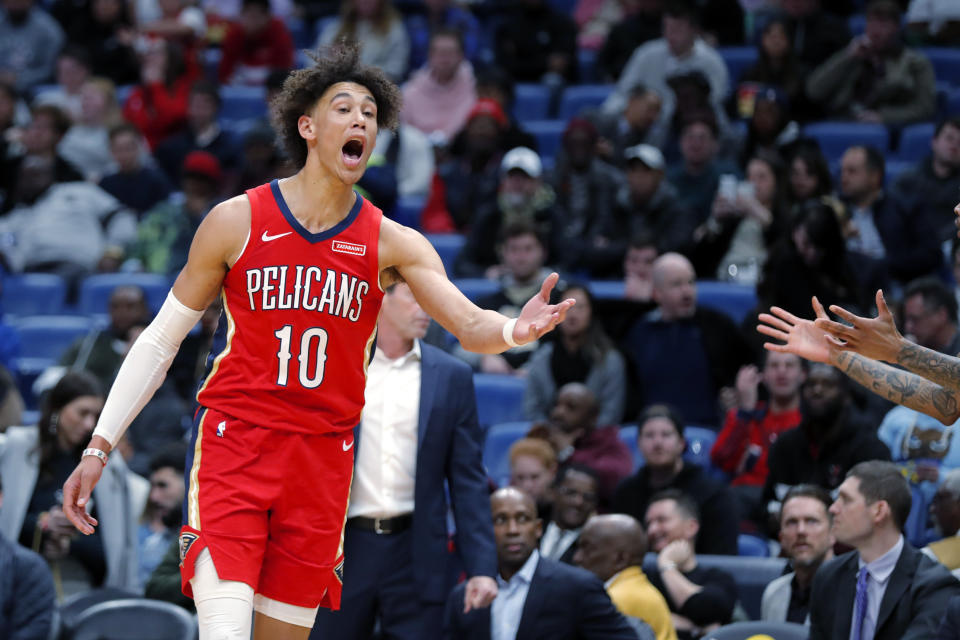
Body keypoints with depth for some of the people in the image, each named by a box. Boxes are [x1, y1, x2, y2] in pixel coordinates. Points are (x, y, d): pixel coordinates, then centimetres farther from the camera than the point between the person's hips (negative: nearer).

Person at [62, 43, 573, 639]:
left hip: (324, 457, 3)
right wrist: (100, 446, -1)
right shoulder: (237, 221, -3)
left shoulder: (391, 243, 3)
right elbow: (161, 341, 4)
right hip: (233, 444, -3)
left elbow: (471, 326, -8)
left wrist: (515, 330, -33)